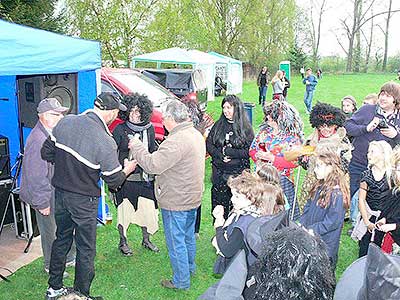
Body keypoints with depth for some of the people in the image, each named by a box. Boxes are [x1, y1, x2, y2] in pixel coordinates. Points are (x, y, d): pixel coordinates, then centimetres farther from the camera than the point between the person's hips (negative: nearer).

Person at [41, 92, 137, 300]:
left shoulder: (65, 122, -6)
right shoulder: (105, 142, -23)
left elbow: (46, 153, 3)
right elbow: (113, 181, -13)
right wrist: (127, 169, 6)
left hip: (60, 192, 6)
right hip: (84, 201, -6)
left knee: (61, 239, 23)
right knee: (85, 249, 10)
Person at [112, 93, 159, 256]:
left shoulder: (149, 129, 5)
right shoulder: (120, 130, -7)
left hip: (145, 178, 4)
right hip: (125, 179, -3)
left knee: (147, 210, 10)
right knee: (124, 211, 6)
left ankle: (146, 239, 32)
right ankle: (123, 242, 27)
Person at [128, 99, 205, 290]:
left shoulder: (176, 141, -27)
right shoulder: (196, 134, 6)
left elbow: (152, 165, -28)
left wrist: (136, 146, -14)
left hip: (176, 201, -10)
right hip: (192, 197, 10)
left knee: (176, 241, 5)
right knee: (188, 235, 25)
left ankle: (181, 281, 18)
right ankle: (189, 267, 44)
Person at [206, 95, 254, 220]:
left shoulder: (246, 128, -3)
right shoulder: (218, 125, 7)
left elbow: (249, 151, -9)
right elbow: (209, 144, 4)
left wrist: (229, 152, -13)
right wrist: (220, 155, -12)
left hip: (238, 173, -3)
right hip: (219, 172, 3)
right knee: (218, 202, 9)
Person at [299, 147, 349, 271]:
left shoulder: (337, 193, -22)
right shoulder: (319, 186, 4)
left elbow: (332, 222, -22)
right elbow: (308, 207, 11)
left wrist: (309, 230, -19)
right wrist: (301, 224, -3)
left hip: (325, 246, -8)